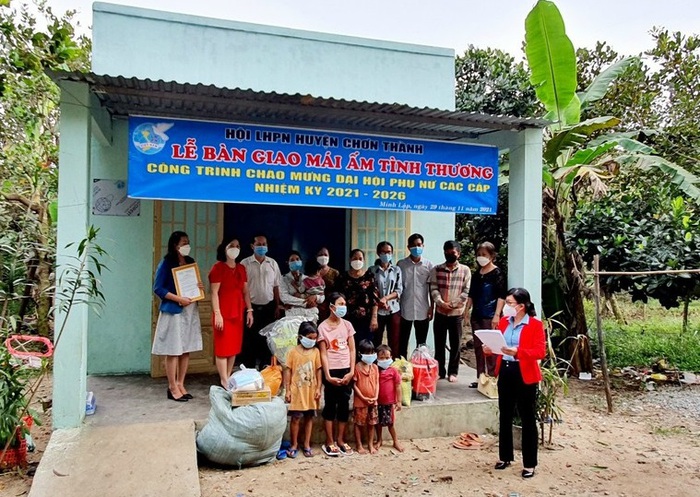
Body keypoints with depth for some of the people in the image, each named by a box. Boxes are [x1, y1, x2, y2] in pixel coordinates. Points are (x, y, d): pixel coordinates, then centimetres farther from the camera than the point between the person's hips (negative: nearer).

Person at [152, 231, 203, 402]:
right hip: (173, 311, -6)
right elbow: (158, 288, -11)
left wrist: (199, 288, -1)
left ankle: (180, 384, 19)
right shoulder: (166, 263, -8)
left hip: (190, 311, 6)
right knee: (173, 350, -1)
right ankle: (172, 388, 7)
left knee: (186, 349, 9)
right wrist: (178, 299, -19)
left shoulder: (191, 262, 11)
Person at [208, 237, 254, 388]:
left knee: (234, 347, 9)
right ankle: (224, 382, -1)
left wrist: (249, 310, 10)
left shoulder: (241, 269, 14)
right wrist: (217, 314, -17)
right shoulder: (218, 267, -6)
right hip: (224, 313, -7)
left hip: (238, 313, 7)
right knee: (223, 348, -4)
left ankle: (228, 378, 18)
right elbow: (214, 293, -11)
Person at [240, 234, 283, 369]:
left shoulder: (272, 263, 5)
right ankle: (249, 367, 16)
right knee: (249, 339, 4)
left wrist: (277, 306, 8)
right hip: (251, 307, -3)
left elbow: (276, 286, 9)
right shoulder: (245, 263, -5)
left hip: (269, 306, 3)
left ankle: (265, 367, 24)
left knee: (267, 338, 10)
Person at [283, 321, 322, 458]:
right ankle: (294, 445, 19)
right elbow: (288, 371, -4)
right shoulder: (293, 352, -6)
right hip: (297, 390, -2)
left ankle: (307, 445, 22)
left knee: (309, 417, 10)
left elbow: (318, 370, 4)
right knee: (295, 418, 4)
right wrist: (287, 390, -6)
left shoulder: (316, 352, 1)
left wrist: (318, 388, 0)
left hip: (311, 391, 2)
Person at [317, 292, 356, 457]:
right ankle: (329, 442, 15)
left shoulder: (347, 325, 5)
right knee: (330, 405, 4)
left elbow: (352, 350, 5)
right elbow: (323, 354, -7)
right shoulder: (323, 327, -5)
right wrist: (328, 375, -13)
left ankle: (340, 440, 21)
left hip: (346, 370, 4)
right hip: (332, 370, -3)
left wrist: (352, 371, -4)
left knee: (344, 404, 8)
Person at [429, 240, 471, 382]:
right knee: (439, 343, 7)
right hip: (440, 312, 1)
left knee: (455, 344, 6)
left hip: (456, 313, -1)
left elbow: (466, 291, -3)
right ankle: (439, 371, 17)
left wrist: (452, 304, -12)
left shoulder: (465, 270, 1)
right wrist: (441, 303, -17)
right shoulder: (436, 269, 5)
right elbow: (433, 289, -2)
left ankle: (453, 372, 17)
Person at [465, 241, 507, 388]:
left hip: (490, 317, -7)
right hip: (477, 316, 7)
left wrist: (497, 315, -17)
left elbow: (501, 296, -11)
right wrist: (467, 311, 12)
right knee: (478, 348, 11)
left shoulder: (497, 273, -6)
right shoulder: (476, 274, 13)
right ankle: (480, 378, 19)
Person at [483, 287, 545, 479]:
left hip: (524, 375, -6)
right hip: (505, 372, 6)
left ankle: (529, 464, 14)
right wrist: (489, 349, -9)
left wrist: (517, 352, -31)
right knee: (504, 416, 14)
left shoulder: (535, 324, -11)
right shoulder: (504, 321, 7)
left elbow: (540, 351, -18)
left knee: (527, 418, 4)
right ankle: (505, 457, 29)